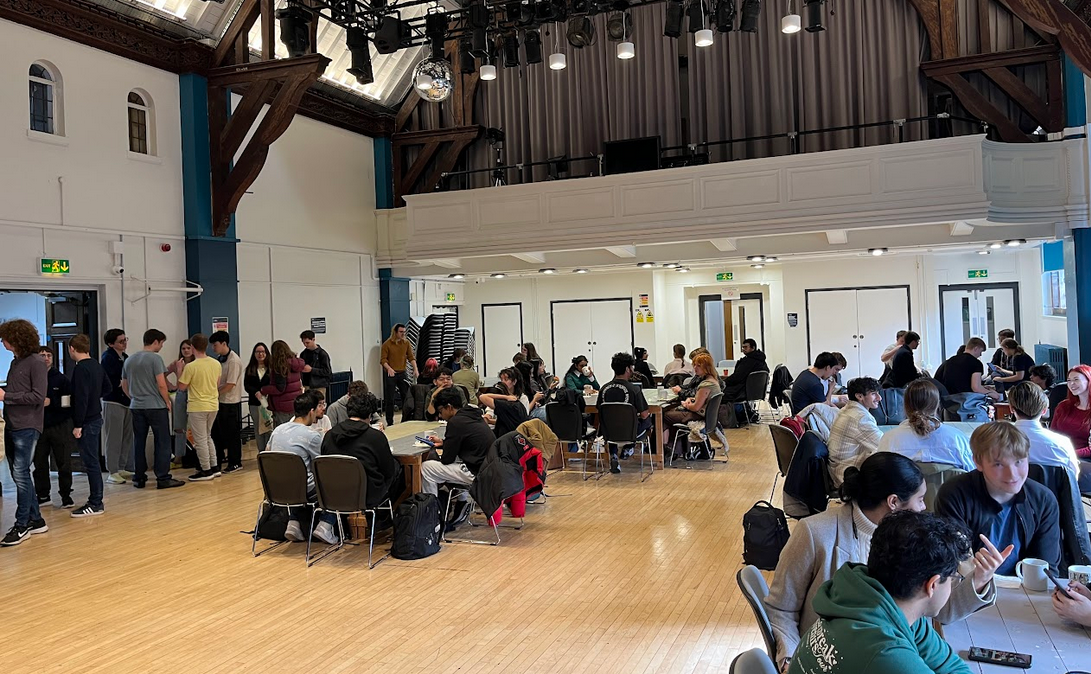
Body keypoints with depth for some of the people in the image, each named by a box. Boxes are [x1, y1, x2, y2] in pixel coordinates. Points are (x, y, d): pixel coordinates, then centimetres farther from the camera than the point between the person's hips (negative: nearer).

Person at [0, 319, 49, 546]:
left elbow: (37, 396, -15)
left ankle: (22, 525, 2)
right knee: (19, 474, 11)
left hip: (27, 427, -8)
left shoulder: (36, 364, -10)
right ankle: (35, 520, 20)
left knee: (20, 474, -6)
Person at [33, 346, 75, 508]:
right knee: (39, 463, 8)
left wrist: (51, 402, -14)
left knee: (63, 463, 2)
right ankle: (43, 495, 21)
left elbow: (68, 403, -3)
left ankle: (66, 495, 10)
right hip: (38, 427, 1)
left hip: (59, 427, -1)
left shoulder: (61, 379, 1)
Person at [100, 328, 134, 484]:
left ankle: (123, 468, 17)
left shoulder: (125, 357, 15)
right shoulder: (108, 358, -9)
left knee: (127, 437, 9)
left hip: (127, 401, 8)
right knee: (114, 438, -4)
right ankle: (112, 472, 1)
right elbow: (109, 382, -17)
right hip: (113, 402, -8)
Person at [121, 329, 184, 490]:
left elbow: (124, 386, 16)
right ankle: (163, 478, -1)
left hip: (136, 407, 7)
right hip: (156, 406, -6)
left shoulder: (129, 360, 11)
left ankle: (139, 478, 16)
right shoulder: (155, 358, -10)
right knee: (162, 442, -1)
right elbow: (161, 384, -14)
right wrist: (167, 401, -2)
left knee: (139, 442, 11)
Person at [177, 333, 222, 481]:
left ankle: (206, 471, 7)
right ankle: (214, 467, 20)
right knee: (207, 437, 20)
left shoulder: (191, 367, -17)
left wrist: (179, 372, 4)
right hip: (213, 405, 6)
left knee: (200, 440, 3)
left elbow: (181, 387, -8)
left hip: (197, 407, -6)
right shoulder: (216, 364, 1)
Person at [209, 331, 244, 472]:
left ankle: (235, 463, 12)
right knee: (216, 432, 16)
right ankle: (220, 459, 30)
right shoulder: (219, 359, 10)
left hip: (231, 403, -9)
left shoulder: (234, 361, -17)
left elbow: (230, 385, -19)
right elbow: (217, 380, 16)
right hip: (220, 401, 9)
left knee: (232, 434, 1)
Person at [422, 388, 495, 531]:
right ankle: (463, 503, 26)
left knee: (426, 468, -2)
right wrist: (443, 443, 24)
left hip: (478, 474, -10)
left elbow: (447, 459, -9)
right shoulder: (474, 416, 12)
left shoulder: (456, 422, -14)